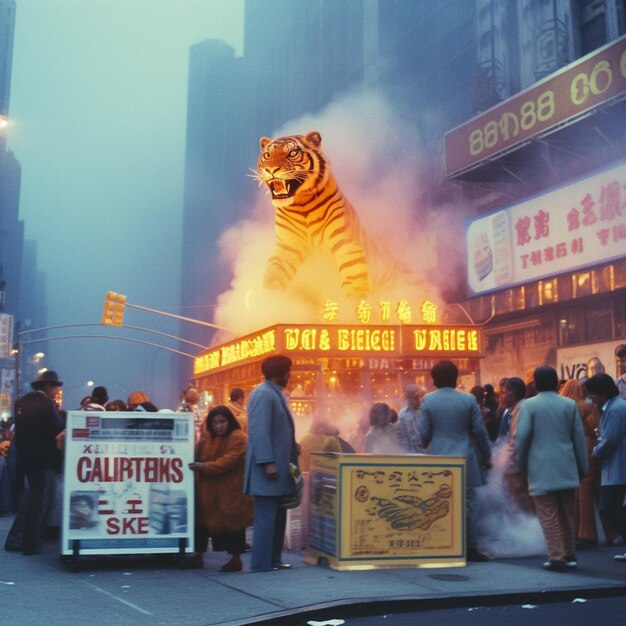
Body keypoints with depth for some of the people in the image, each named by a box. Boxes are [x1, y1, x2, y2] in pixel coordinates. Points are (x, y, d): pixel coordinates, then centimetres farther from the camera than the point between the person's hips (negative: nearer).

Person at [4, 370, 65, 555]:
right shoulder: (46, 403, -17)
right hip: (43, 458, -8)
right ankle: (31, 544, 9)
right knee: (41, 500, 4)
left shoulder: (21, 402, 7)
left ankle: (15, 540, 21)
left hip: (26, 456, 8)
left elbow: (20, 429, 13)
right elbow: (59, 428, -17)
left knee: (31, 497, 21)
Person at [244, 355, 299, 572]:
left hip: (280, 467, 10)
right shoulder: (263, 394, -14)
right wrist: (268, 463, -25)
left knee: (278, 516, 13)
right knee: (266, 517, -6)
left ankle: (273, 560, 20)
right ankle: (261, 563, 0)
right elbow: (259, 431, -21)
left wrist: (293, 454, 19)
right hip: (269, 468, -10)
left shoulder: (276, 394, 16)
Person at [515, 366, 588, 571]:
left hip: (541, 470, -4)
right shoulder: (570, 404, 5)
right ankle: (570, 555, 22)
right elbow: (579, 438, 7)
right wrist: (582, 467, 14)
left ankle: (557, 558, -3)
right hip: (567, 468, 4)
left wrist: (522, 463, 5)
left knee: (549, 516, 0)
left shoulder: (529, 405, -6)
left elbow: (521, 437, -9)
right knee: (567, 514, 15)